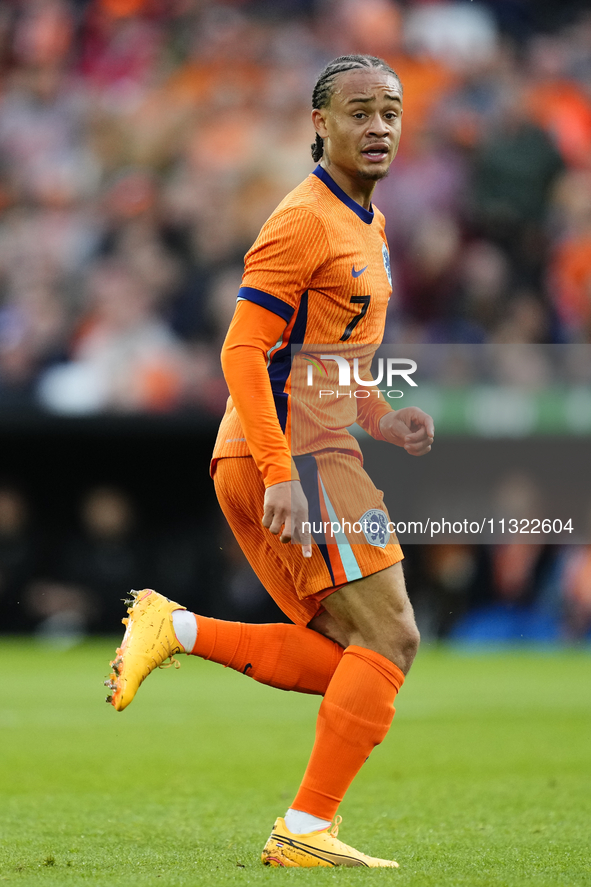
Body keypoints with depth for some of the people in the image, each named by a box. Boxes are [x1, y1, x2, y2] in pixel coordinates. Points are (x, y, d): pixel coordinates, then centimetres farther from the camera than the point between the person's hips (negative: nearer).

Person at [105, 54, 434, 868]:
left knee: (340, 661, 9)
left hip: (297, 459, 9)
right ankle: (306, 832, -11)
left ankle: (174, 631, 8)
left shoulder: (365, 223, 18)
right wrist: (282, 476, -25)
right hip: (291, 458, -9)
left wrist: (382, 419, 10)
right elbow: (242, 352, -18)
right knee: (387, 639, -11)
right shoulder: (304, 220, -12)